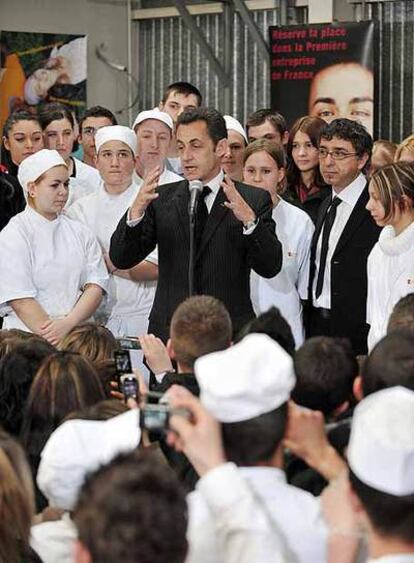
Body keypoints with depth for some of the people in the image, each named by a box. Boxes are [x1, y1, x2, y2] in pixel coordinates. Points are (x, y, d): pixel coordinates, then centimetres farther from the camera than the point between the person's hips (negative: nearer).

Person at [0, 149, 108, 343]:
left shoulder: (80, 233, 14)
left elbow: (95, 286, 5)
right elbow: (21, 301, -8)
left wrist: (68, 323, -11)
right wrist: (53, 340, -14)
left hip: (77, 338, 3)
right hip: (31, 340, -3)